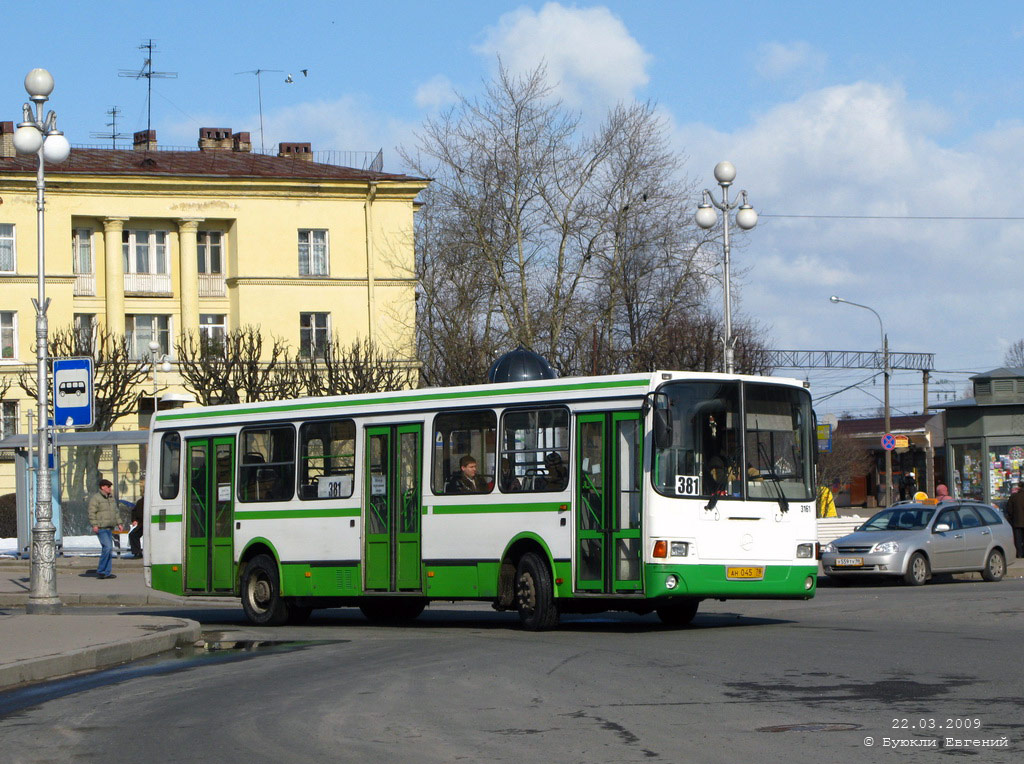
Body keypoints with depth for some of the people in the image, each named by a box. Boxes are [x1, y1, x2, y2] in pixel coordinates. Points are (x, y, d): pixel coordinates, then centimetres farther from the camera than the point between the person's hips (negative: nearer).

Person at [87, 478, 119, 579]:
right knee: (107, 547, -17)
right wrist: (94, 525, -21)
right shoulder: (95, 498, -8)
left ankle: (106, 573, 9)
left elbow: (115, 512, 26)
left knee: (109, 549, 6)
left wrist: (119, 523, 19)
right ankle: (100, 571, -9)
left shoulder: (111, 497, 17)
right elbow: (91, 512, -14)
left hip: (109, 528, 9)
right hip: (100, 528, -9)